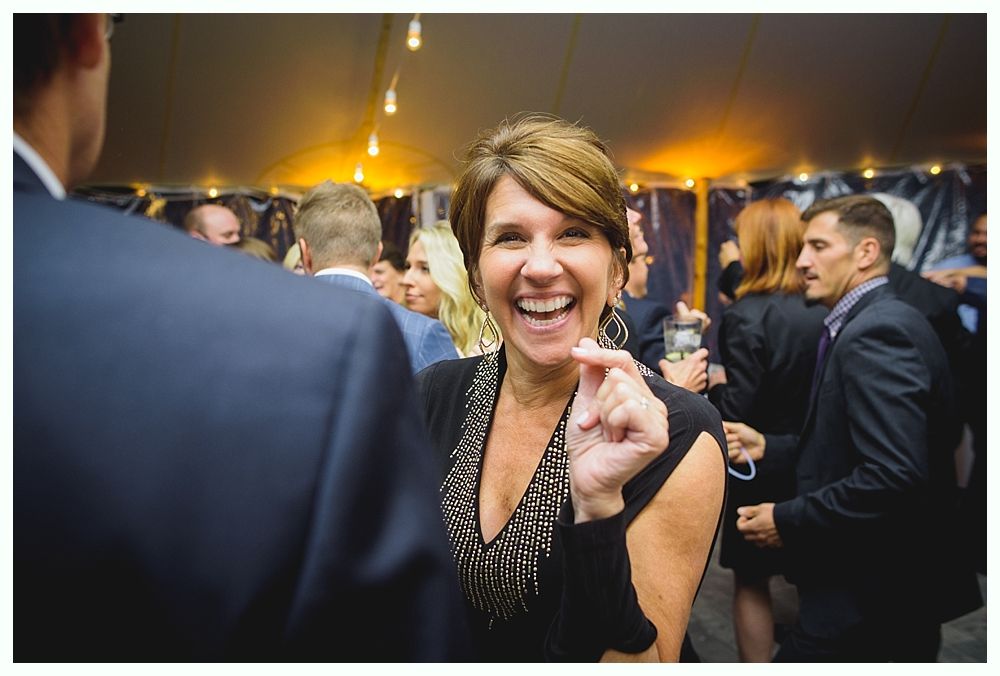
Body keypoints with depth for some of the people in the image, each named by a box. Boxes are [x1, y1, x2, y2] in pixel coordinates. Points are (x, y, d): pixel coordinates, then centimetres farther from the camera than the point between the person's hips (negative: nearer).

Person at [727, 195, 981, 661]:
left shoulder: (875, 331, -21)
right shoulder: (878, 322, 10)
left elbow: (893, 474, -30)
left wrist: (787, 519, -22)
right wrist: (767, 446, 7)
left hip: (864, 598, -10)